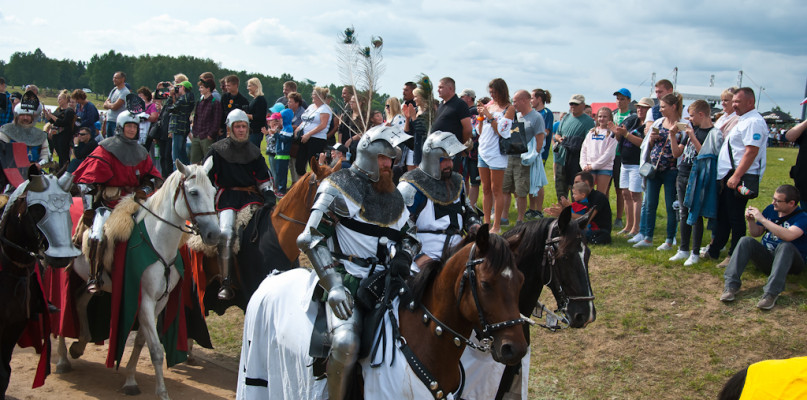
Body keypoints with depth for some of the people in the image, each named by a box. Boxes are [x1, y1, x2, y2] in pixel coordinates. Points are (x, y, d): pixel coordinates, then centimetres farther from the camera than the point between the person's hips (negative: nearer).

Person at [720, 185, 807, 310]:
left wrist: (762, 219, -30)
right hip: (766, 257, 5)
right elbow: (756, 233, 14)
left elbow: (788, 236, -34)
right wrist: (751, 221, -8)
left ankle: (771, 293, -46)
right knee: (746, 241, -18)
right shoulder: (771, 209, 5)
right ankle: (731, 285, -31)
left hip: (790, 262, -5)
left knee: (785, 246, -35)